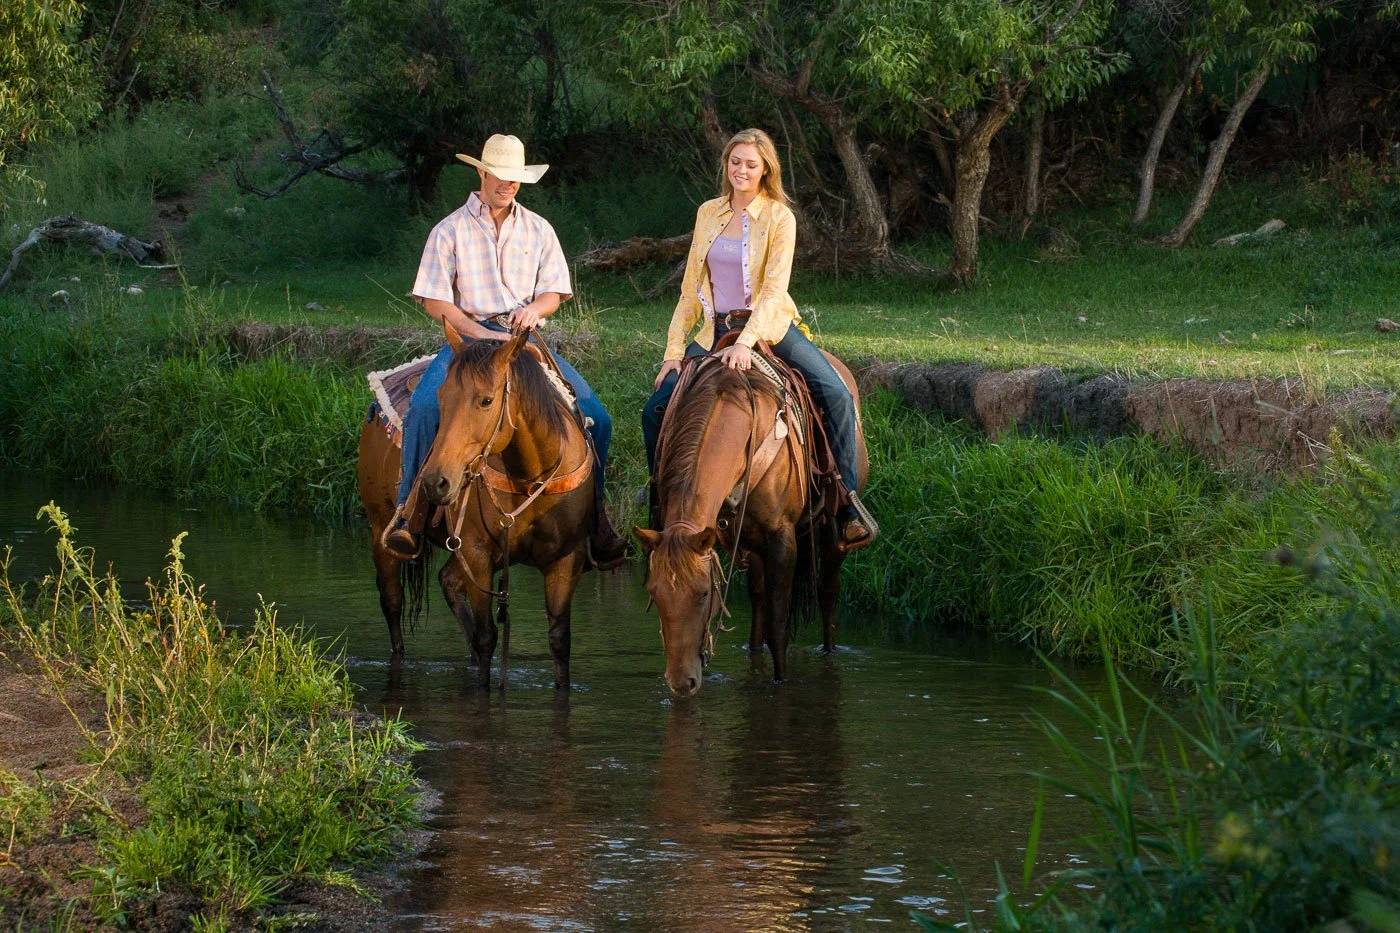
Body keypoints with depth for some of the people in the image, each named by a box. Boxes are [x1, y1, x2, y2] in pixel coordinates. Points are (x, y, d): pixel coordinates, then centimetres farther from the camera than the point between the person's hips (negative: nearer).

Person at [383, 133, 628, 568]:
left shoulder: (538, 230, 13)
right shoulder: (450, 230, 3)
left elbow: (555, 291, 12)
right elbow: (434, 301, -2)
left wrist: (535, 309, -12)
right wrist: (482, 335, -15)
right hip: (468, 335, -2)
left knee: (595, 417, -15)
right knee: (424, 406, -31)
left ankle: (593, 513, 1)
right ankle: (410, 511, -21)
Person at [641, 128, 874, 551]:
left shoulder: (779, 218, -6)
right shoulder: (708, 214, 7)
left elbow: (774, 290, -16)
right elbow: (691, 290, 10)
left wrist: (747, 341, -30)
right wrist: (674, 351, 3)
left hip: (770, 327, -4)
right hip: (716, 331, 4)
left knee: (836, 396, -24)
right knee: (656, 410, -7)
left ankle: (847, 505, -17)